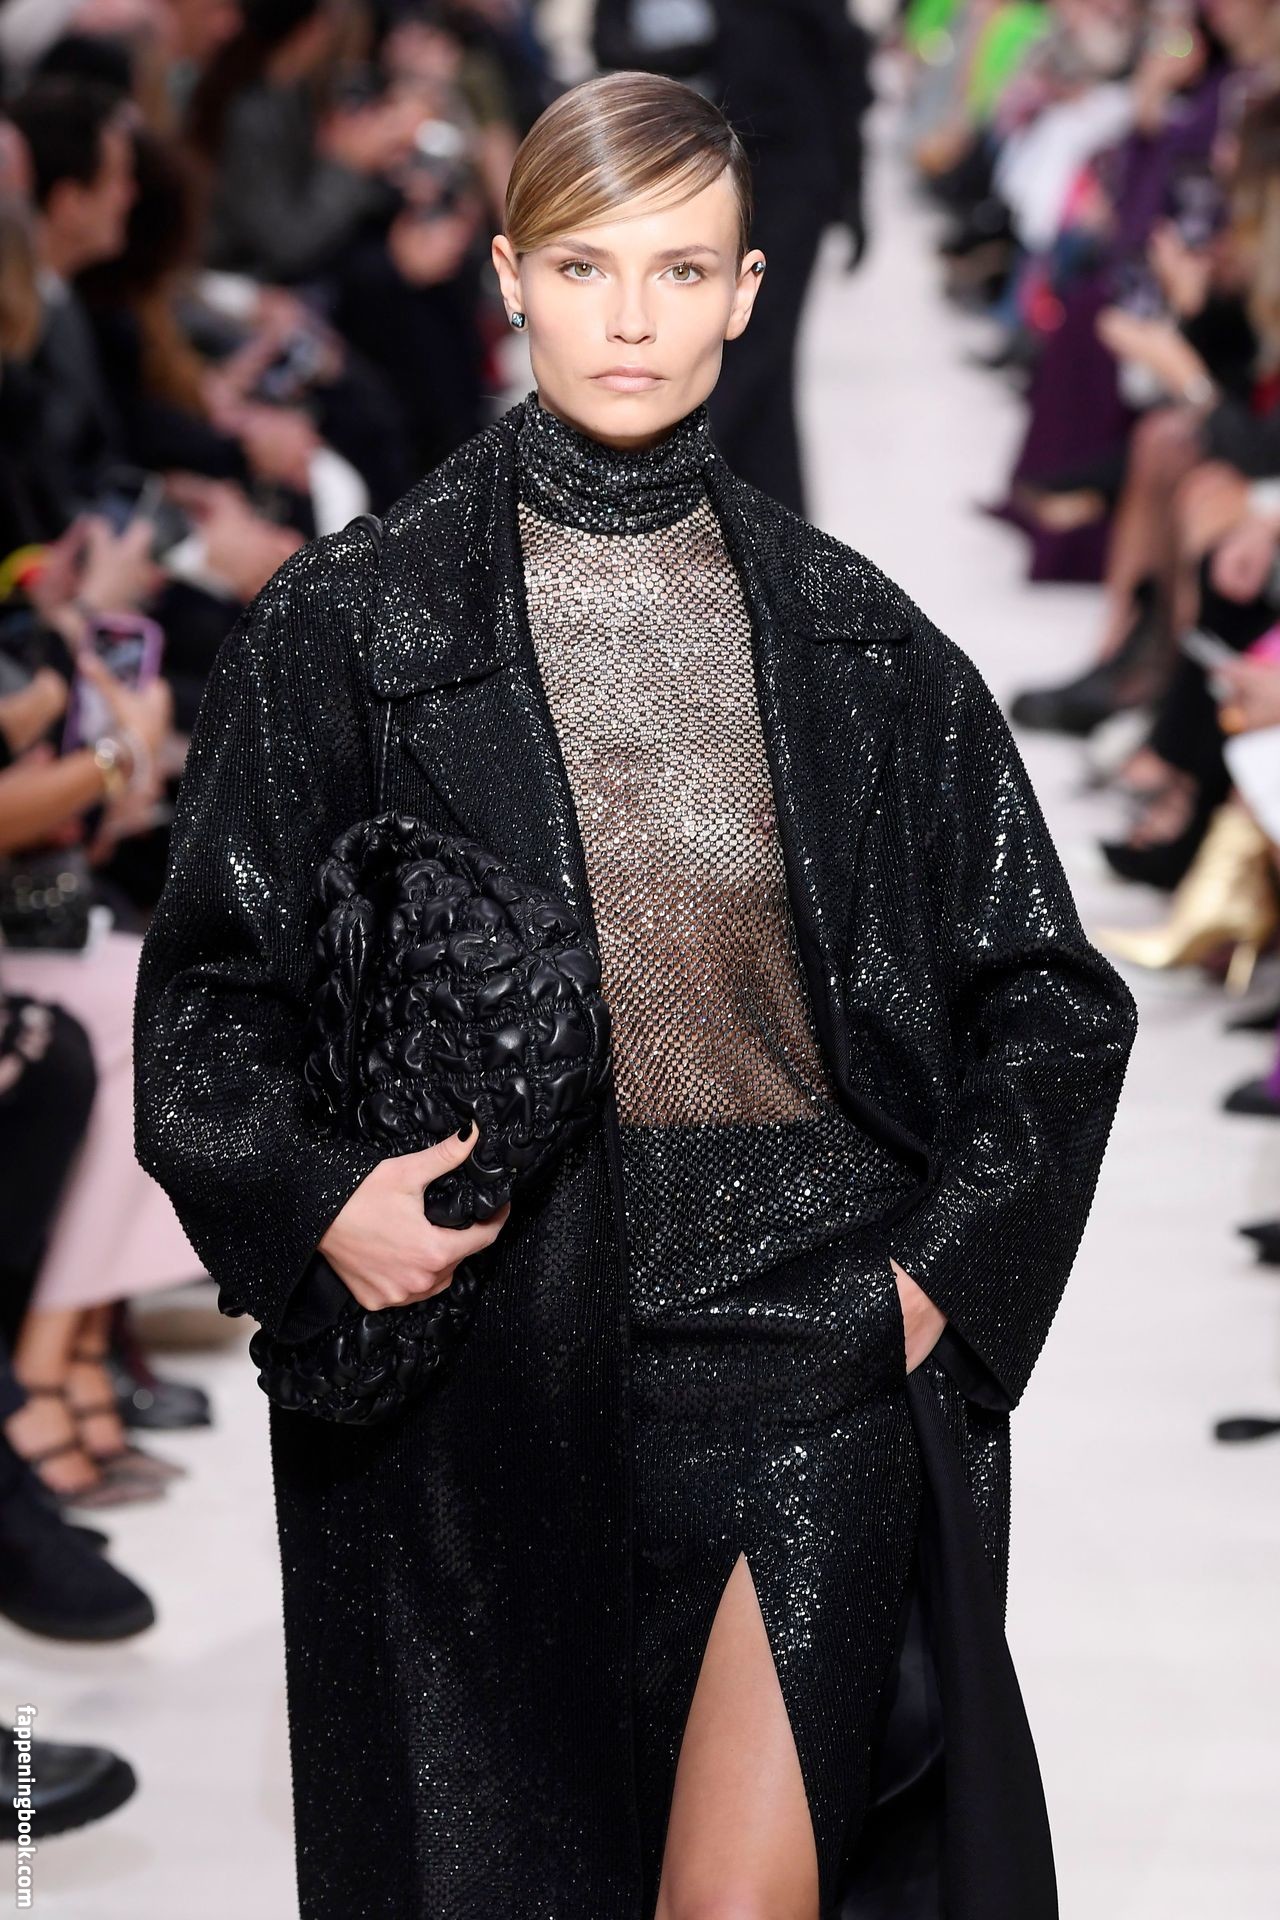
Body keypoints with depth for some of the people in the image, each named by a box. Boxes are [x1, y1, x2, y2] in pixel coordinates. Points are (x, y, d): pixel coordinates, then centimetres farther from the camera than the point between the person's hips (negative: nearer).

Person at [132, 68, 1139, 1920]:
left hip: (805, 1316, 0)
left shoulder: (857, 638, 5)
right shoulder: (348, 622, 1)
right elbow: (208, 982, 4)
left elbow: (1055, 1000, 10)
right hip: (486, 1327, 0)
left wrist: (947, 1268, -1)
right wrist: (313, 1204, -12)